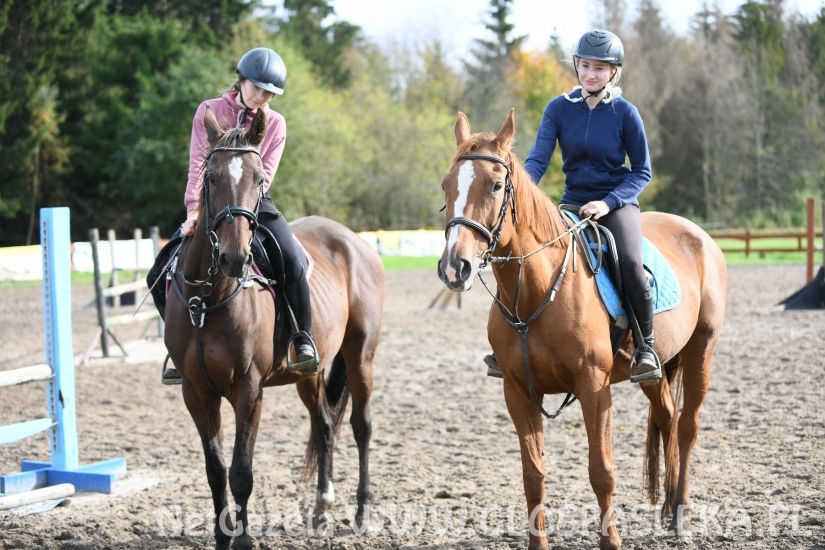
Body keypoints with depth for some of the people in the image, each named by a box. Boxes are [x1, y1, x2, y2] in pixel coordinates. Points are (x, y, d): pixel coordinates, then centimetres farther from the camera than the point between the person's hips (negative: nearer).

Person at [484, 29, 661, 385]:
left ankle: (646, 345, -11)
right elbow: (538, 159, -9)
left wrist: (608, 202, -18)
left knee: (629, 262, -30)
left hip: (617, 202, -3)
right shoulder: (559, 109, -2)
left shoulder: (625, 113, -8)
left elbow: (642, 171, -2)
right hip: (572, 202, 3)